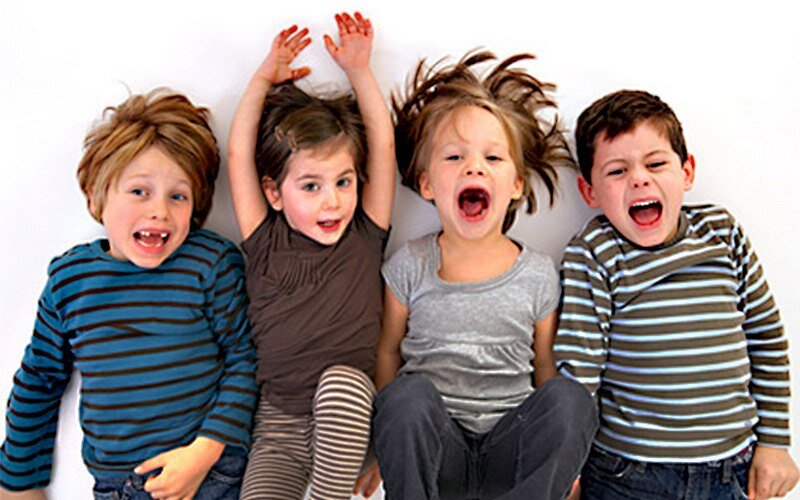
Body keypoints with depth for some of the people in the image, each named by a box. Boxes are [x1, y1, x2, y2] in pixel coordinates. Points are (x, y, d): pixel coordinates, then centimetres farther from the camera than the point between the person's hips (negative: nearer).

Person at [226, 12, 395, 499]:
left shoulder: (364, 239, 1)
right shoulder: (266, 245, 2)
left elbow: (382, 144, 0)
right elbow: (239, 154, 1)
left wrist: (359, 70, 3)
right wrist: (264, 79, 7)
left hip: (347, 415, 0)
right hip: (281, 422, 0)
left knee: (341, 381, -32)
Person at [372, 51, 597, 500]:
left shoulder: (538, 274, 1)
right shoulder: (410, 267, 0)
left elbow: (546, 364, 10)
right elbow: (388, 350, 9)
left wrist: (564, 450, 4)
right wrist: (393, 434, 1)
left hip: (508, 449, 1)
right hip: (434, 446, -1)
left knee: (571, 398, -26)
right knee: (410, 393, -32)